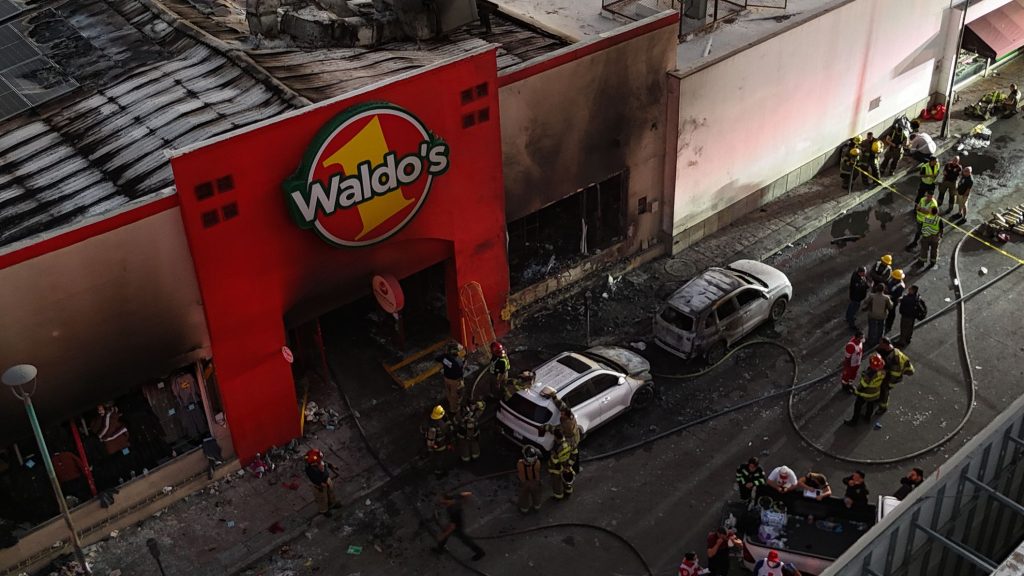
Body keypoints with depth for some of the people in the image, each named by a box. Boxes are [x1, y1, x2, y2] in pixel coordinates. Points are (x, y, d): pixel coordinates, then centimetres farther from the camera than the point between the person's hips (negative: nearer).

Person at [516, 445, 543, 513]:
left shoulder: (520, 463, -38)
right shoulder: (537, 463, -39)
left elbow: (517, 471, -15)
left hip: (524, 483, -1)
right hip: (535, 482, 1)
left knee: (524, 496, 29)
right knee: (536, 495, 32)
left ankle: (524, 508, 54)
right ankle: (536, 507, 58)